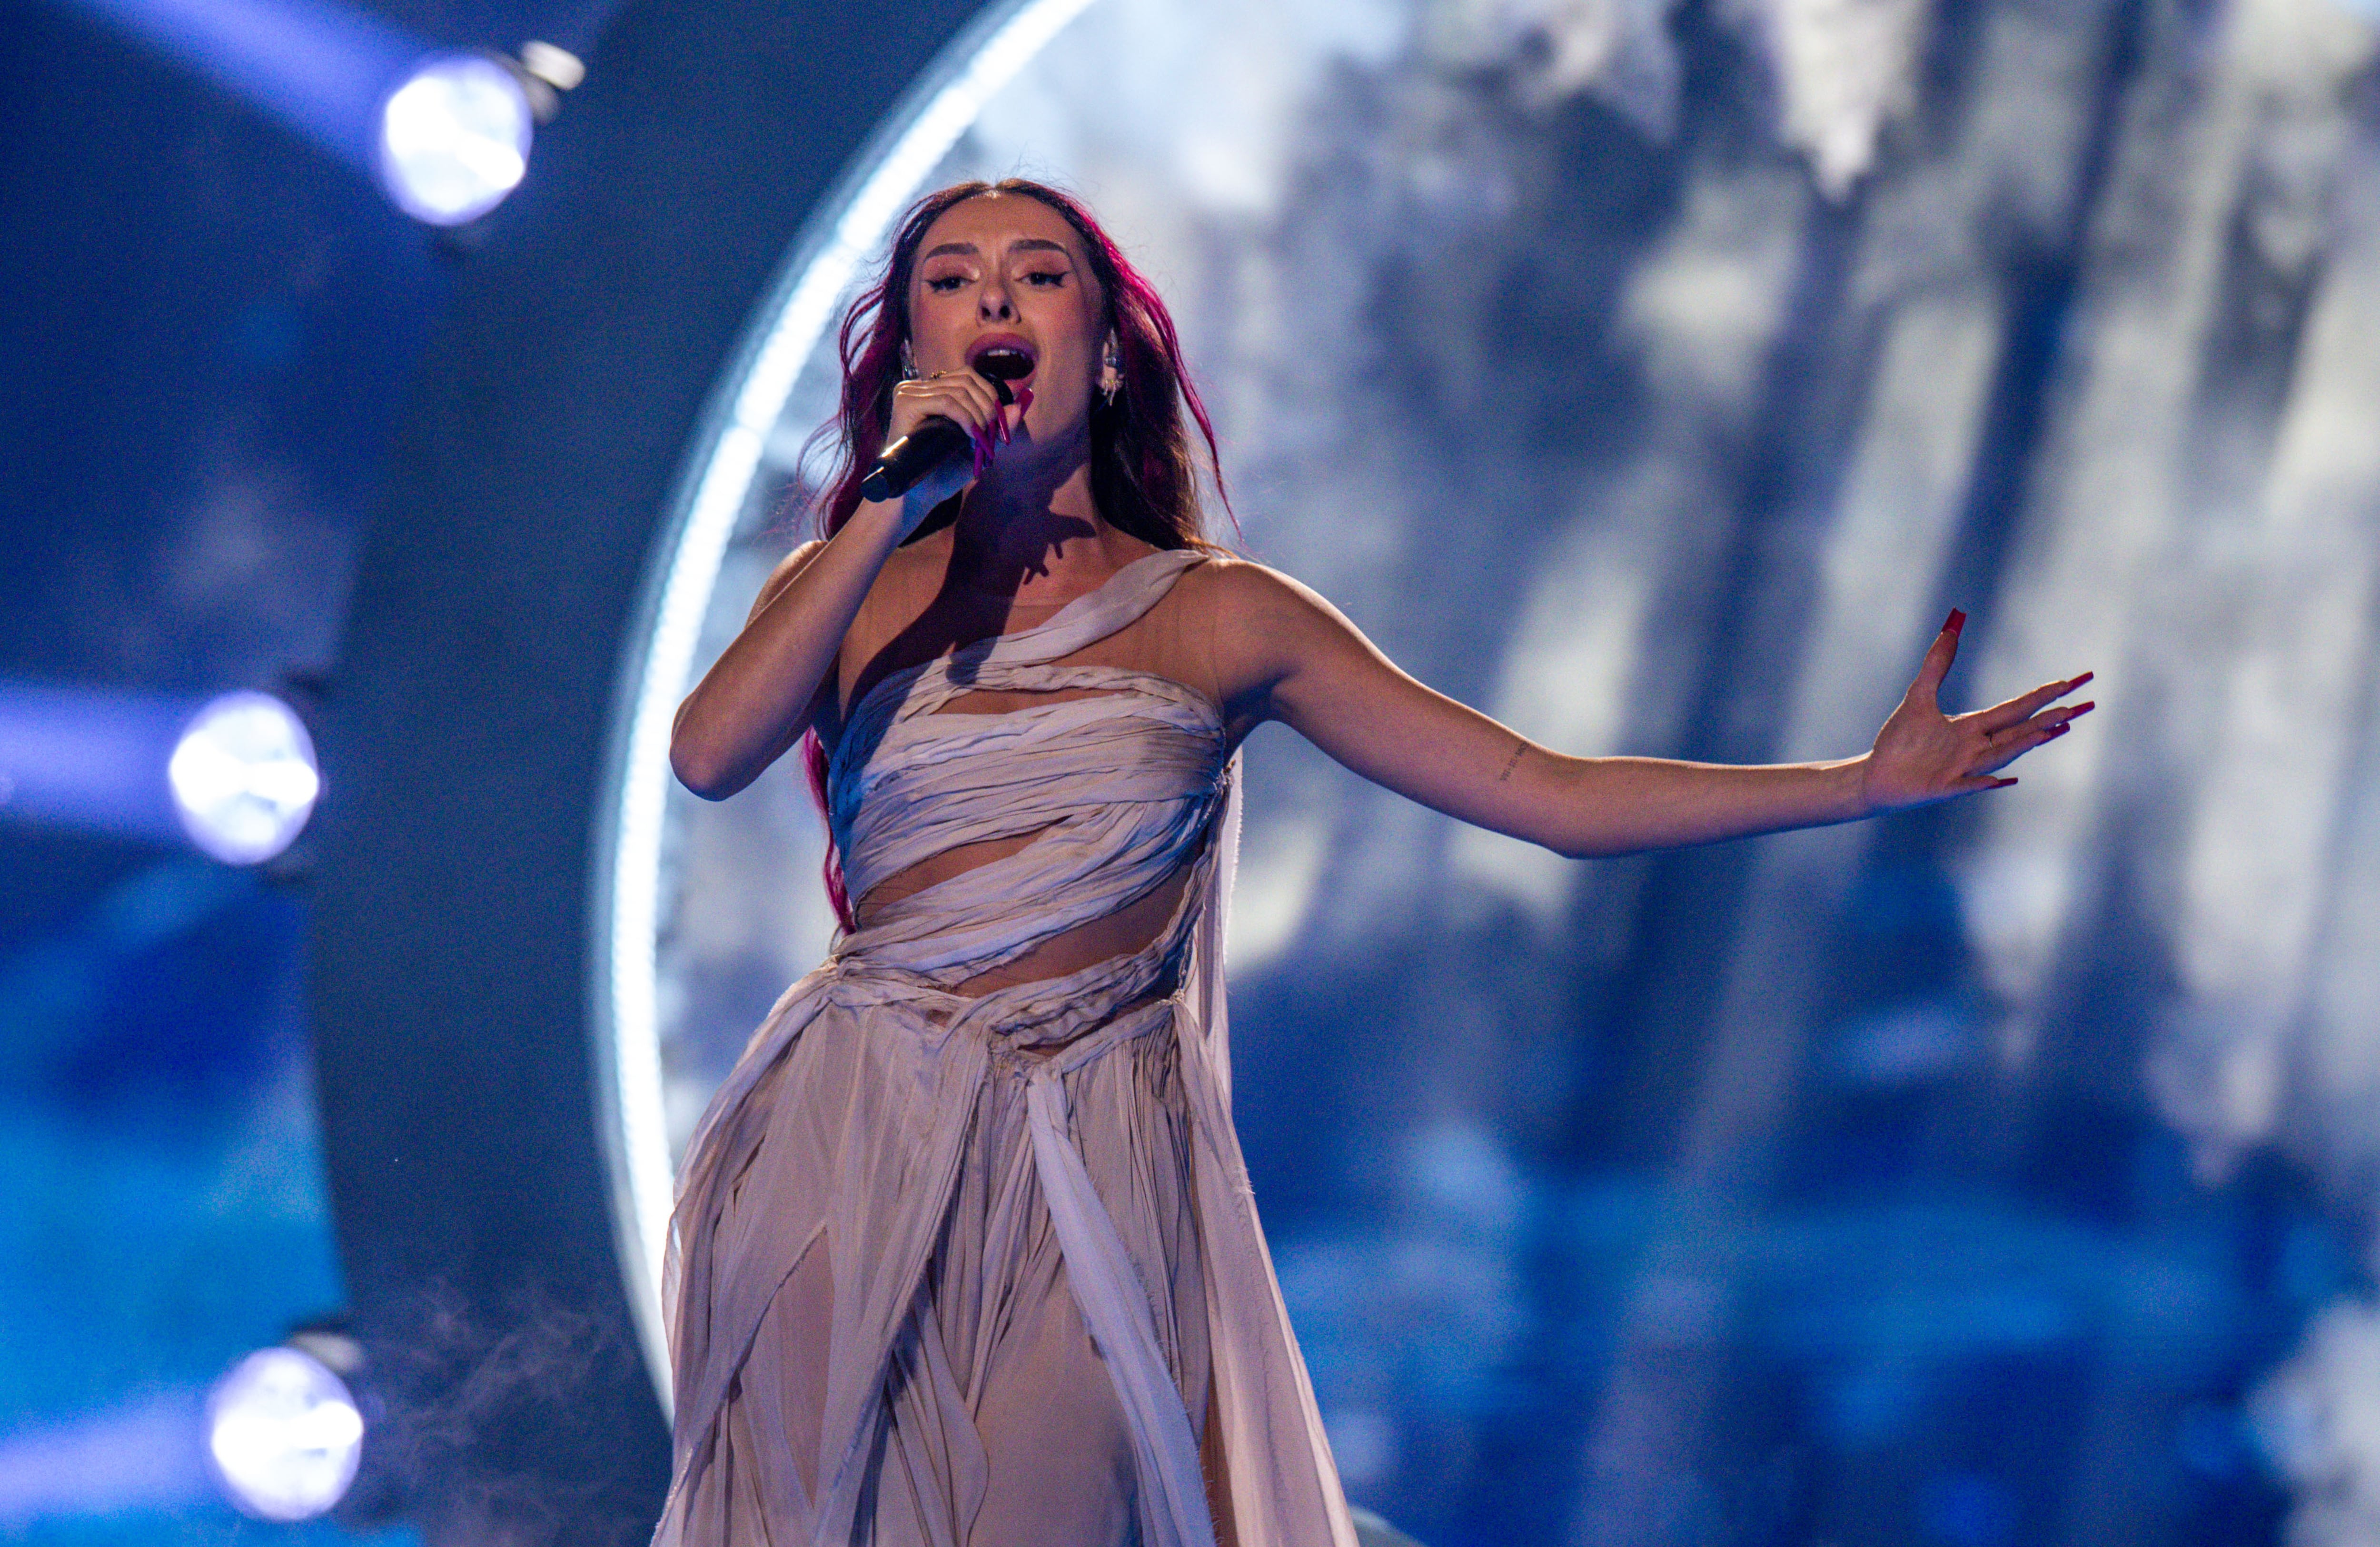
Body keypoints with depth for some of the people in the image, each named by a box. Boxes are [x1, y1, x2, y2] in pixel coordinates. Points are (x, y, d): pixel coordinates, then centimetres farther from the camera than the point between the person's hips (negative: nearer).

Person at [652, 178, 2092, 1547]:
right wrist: (897, 501, -13)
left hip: (1092, 1179, -1)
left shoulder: (1219, 618, 5)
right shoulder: (853, 587, 8)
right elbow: (708, 755, -13)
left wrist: (1877, 777, -2)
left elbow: (1557, 797, 3)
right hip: (852, 1143, 1)